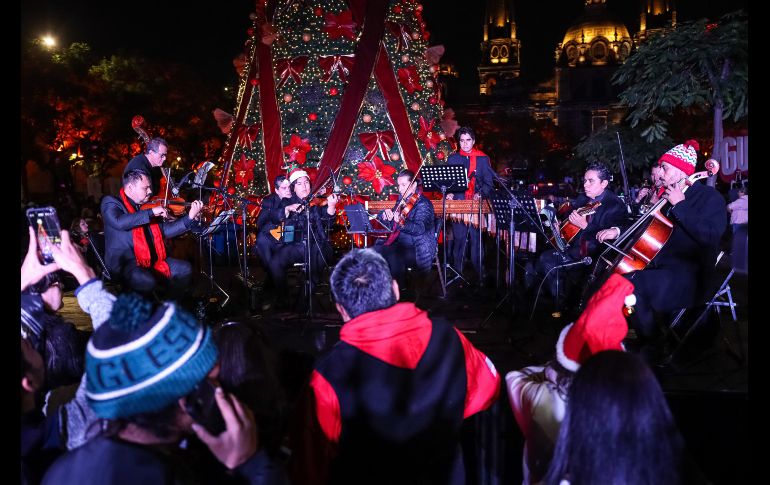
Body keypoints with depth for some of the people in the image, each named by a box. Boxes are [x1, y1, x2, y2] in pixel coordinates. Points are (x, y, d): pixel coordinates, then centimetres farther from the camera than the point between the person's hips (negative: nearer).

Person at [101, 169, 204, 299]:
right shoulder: (110, 202, -2)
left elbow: (165, 230, 14)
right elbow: (119, 222, -24)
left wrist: (190, 217, 5)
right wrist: (151, 212, -21)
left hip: (150, 260, 7)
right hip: (124, 263, -7)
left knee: (185, 269, -2)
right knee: (147, 280, -34)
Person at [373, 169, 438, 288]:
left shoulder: (423, 204, -9)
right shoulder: (402, 201, 13)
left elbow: (420, 228, -25)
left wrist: (402, 222, -43)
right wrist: (385, 215, -7)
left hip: (417, 249, -7)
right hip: (399, 244, 7)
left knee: (392, 255, -33)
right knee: (376, 250, -18)